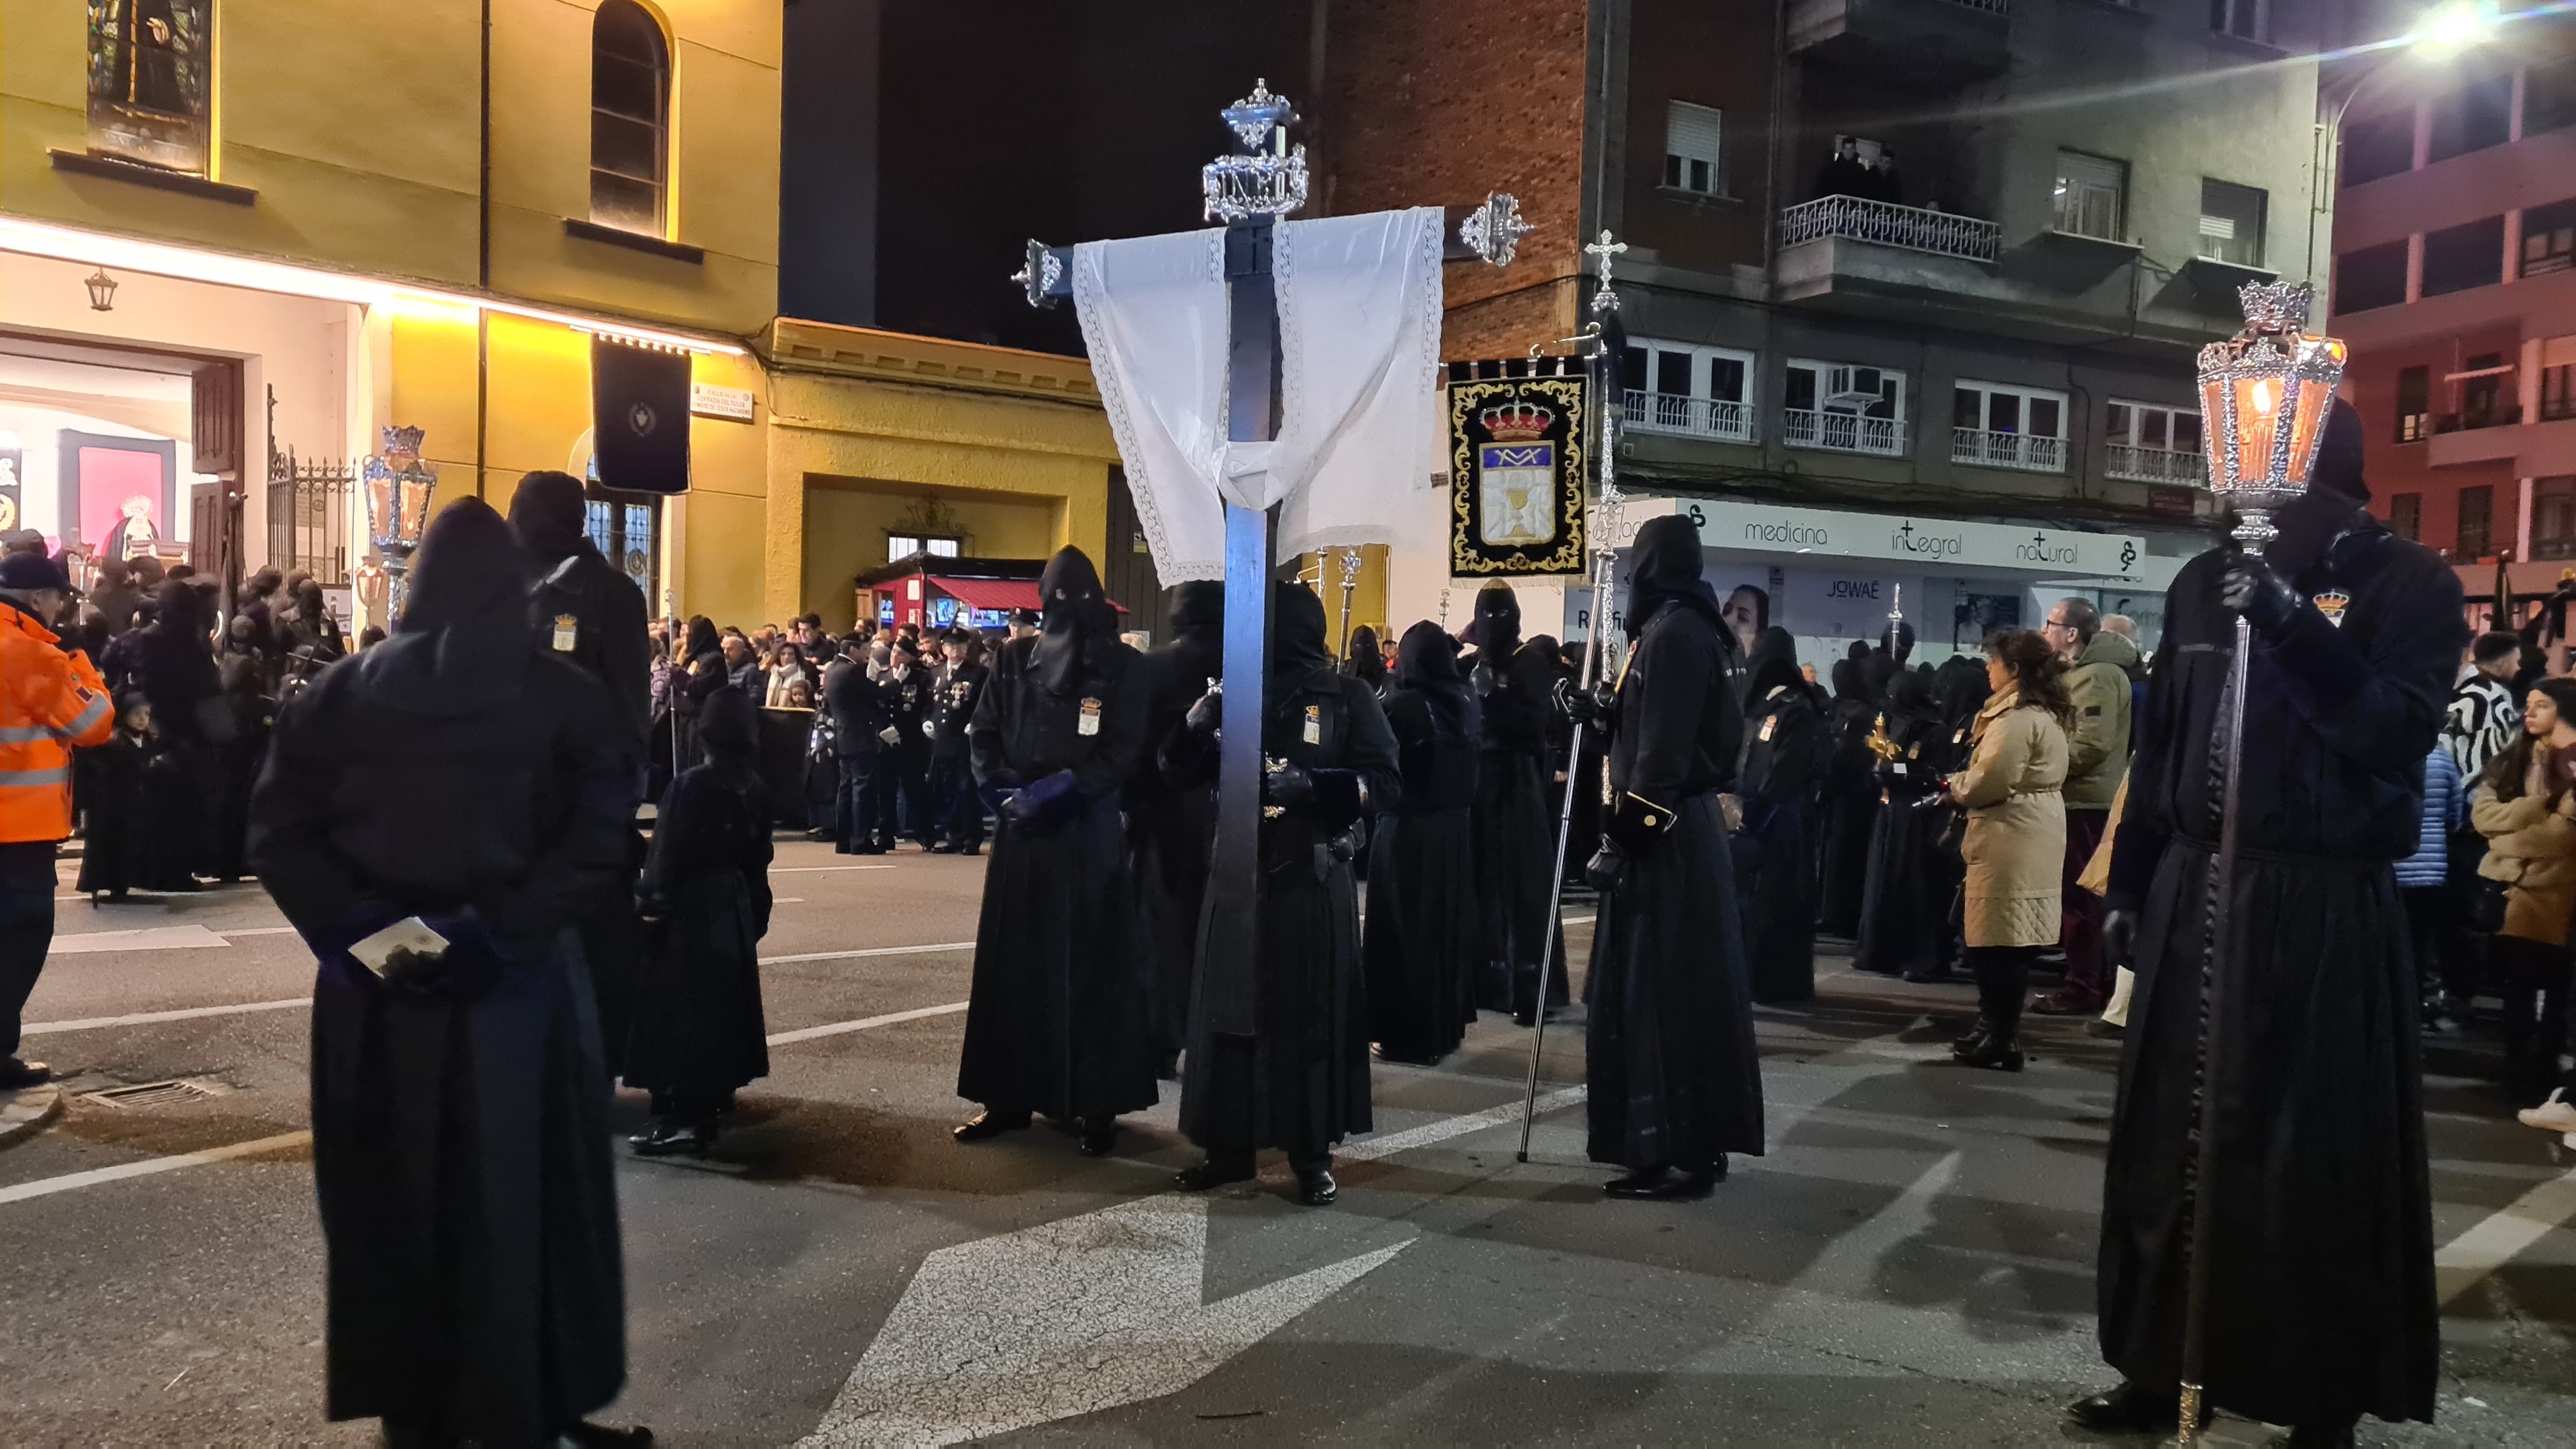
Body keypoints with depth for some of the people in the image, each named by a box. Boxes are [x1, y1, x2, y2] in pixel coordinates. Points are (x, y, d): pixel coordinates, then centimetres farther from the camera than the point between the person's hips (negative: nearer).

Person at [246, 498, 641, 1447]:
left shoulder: (340, 692, 3)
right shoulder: (567, 697, -5)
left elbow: (277, 833, -2)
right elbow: (598, 837, -15)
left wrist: (344, 926, -7)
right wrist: (502, 931, -15)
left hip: (371, 984, 3)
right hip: (515, 981, -2)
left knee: (389, 1195, 15)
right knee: (514, 1199, 9)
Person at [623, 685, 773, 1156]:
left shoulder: (691, 785, -18)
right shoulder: (757, 790, 3)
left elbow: (667, 856, -16)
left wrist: (649, 907, -9)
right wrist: (756, 915, 18)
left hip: (689, 911, -7)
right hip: (732, 911, 7)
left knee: (680, 1011, -3)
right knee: (720, 1006, 17)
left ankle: (683, 1116, -5)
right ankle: (714, 1096, 28)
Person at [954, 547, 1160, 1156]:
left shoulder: (1122, 666, 0)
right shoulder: (1014, 659, 9)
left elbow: (1121, 750, -8)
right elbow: (983, 734, 6)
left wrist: (1059, 788, -18)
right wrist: (1007, 789, -10)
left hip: (1088, 836, -3)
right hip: (1021, 832, 3)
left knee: (1091, 966, 0)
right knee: (1013, 963, 7)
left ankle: (1098, 1106, 6)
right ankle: (1009, 1097, 16)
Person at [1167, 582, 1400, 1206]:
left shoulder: (1346, 697, -1)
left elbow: (1385, 782, -8)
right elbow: (1182, 772, 11)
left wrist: (1309, 783, -20)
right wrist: (1195, 726, -9)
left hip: (1311, 881, -4)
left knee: (1311, 1014, 1)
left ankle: (1312, 1154, 11)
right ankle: (1230, 1146, 16)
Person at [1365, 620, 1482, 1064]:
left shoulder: (1401, 705, -17)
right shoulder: (1464, 702, 2)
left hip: (1406, 832, -6)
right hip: (1455, 831, 6)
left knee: (1407, 931, 3)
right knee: (1448, 926, 16)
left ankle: (1410, 1036, 8)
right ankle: (1448, 1023, 26)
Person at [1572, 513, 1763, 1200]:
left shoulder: (1671, 634, -15)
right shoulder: (1690, 630, 15)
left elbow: (1662, 751, -21)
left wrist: (1624, 837, -21)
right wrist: (1605, 711, 25)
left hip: (1662, 840, -10)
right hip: (1686, 831, 10)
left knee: (1655, 991, -6)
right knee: (1685, 989, 14)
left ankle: (1674, 1154, -2)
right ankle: (1695, 1142, 22)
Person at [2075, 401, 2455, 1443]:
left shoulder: (2411, 584, -3)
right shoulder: (2204, 582, 10)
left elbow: (2398, 734, -17)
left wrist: (2294, 626, -26)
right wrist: (2129, 881, 13)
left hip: (2324, 911, -5)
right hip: (2196, 896, 5)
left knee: (2314, 1162, 3)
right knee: (2173, 1143, 10)